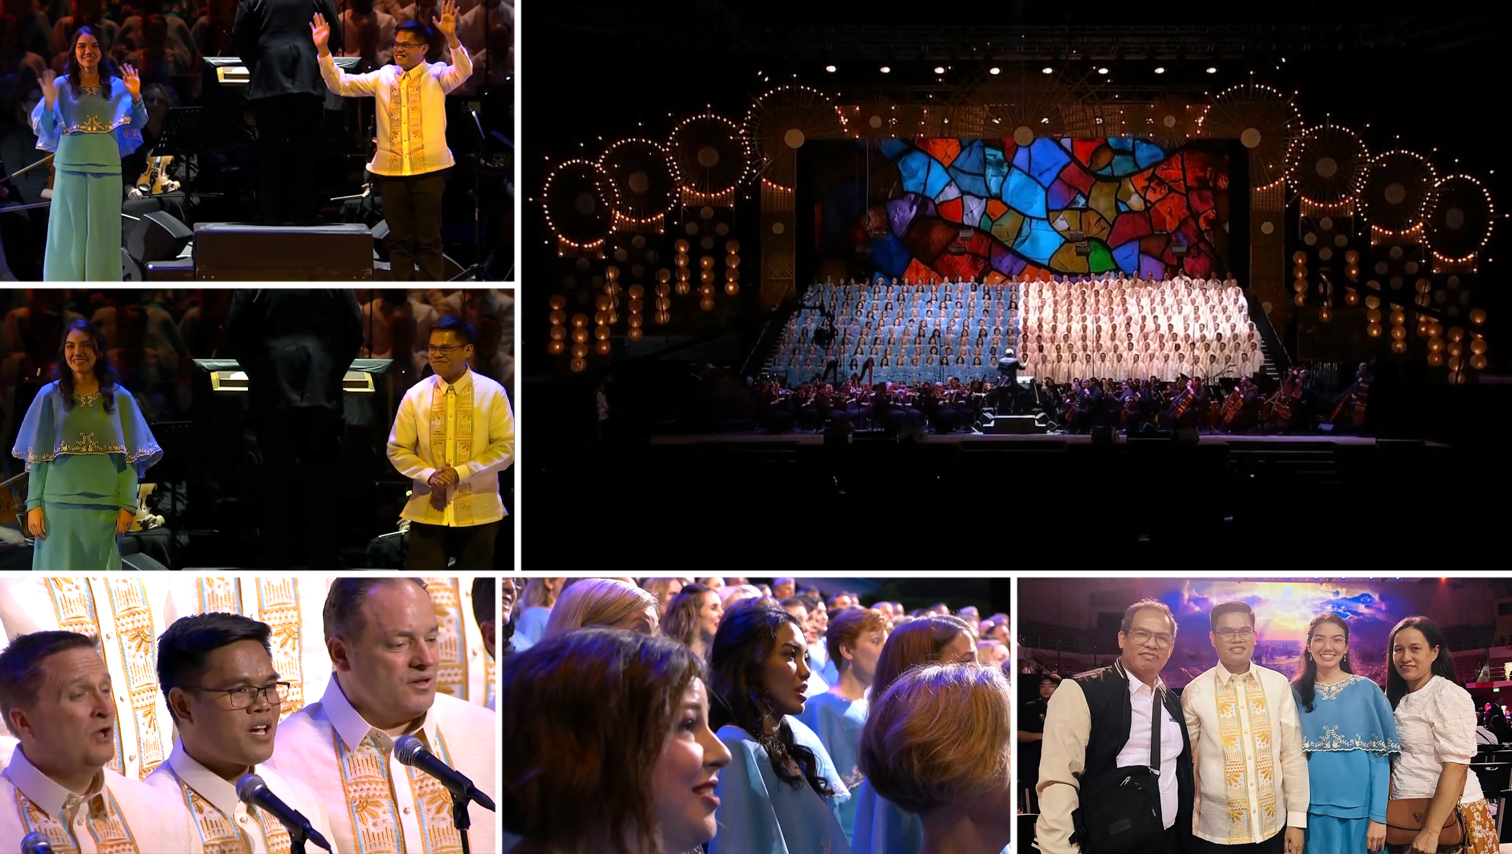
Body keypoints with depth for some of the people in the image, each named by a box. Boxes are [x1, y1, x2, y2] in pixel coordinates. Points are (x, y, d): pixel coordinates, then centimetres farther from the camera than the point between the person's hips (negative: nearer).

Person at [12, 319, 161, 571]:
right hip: (59, 507, 0)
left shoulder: (119, 398, 5)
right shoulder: (50, 396, 5)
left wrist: (128, 505, -5)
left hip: (105, 509, 0)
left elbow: (129, 458, 3)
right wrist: (33, 505, -4)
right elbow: (37, 458, 3)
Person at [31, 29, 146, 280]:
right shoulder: (61, 85, 1)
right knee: (69, 232, 2)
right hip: (70, 167, -1)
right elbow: (42, 130, 0)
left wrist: (136, 97, -11)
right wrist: (49, 102, -17)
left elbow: (138, 125, 5)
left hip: (106, 168, 1)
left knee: (102, 233, 6)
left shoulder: (117, 86, 4)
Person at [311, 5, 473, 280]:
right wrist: (323, 50, -8)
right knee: (399, 239, 9)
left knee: (429, 239, 3)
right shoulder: (382, 77, 8)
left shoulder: (437, 76, -1)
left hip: (428, 169, -3)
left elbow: (463, 71, -20)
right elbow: (339, 84, 6)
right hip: (391, 171, 3)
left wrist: (451, 37, -36)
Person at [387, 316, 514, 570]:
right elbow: (397, 449, 4)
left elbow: (506, 447, -6)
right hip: (427, 511, 1)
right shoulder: (415, 395, 1)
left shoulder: (492, 393, -4)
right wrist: (429, 475, -14)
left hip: (478, 511, -1)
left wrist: (461, 472, -17)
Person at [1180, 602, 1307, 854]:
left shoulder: (1278, 685, 1)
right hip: (1216, 832, -1)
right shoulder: (1195, 692, -3)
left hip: (1272, 828, 1)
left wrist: (1297, 818, 1)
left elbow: (1293, 754, 3)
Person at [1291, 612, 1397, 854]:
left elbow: (1381, 757, -2)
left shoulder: (1367, 690, 0)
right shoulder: (1295, 693, 4)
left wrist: (1378, 816, -9)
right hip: (1310, 811, 1)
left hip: (1358, 811, -1)